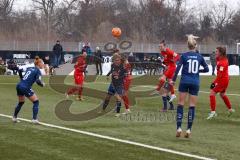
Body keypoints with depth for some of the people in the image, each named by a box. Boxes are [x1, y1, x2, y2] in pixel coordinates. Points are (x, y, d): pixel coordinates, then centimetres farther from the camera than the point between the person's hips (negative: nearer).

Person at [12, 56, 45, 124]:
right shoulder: (38, 71, -5)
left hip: (19, 86, 8)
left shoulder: (30, 68, 16)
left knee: (21, 102, 27)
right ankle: (34, 119, -3)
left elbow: (20, 70, 17)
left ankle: (14, 117, 33)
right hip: (25, 88, -8)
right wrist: (42, 84, 4)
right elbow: (38, 81, -17)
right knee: (36, 102, 4)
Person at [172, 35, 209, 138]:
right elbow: (206, 69, 8)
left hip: (184, 82, -1)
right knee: (192, 106, 4)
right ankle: (189, 129, 0)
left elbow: (178, 68, -9)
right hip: (195, 83, 1)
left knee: (180, 105, 4)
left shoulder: (184, 56, -2)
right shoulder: (199, 57, 4)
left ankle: (179, 128, -6)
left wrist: (173, 80, -4)